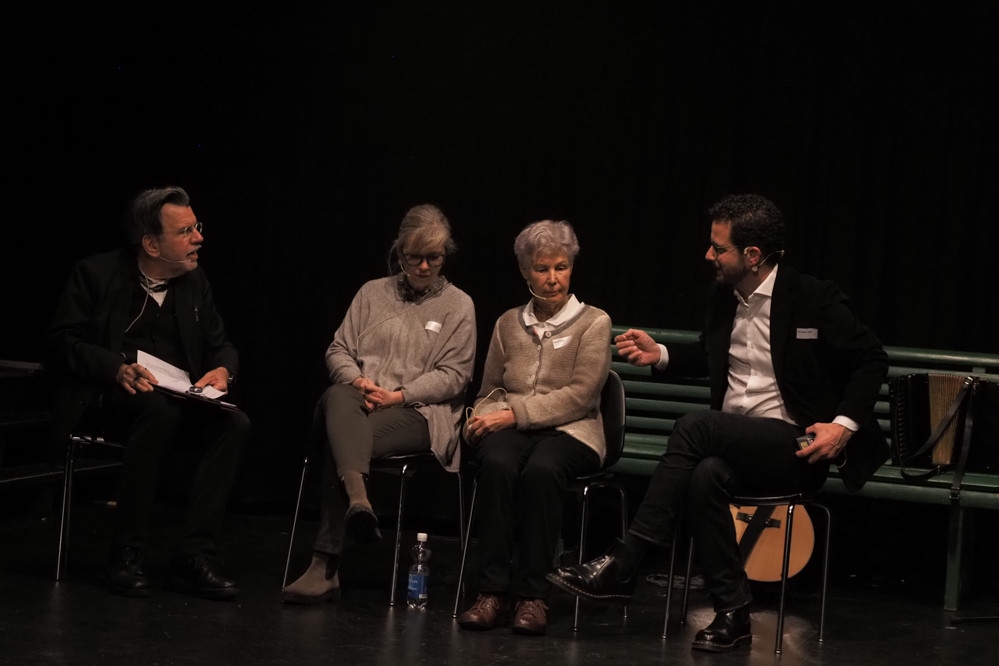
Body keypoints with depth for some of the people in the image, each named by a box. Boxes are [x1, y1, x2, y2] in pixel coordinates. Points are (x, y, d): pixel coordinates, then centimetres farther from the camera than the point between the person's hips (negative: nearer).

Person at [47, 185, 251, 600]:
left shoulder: (194, 282, 13)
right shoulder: (96, 274, -1)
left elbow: (221, 345, 16)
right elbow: (62, 343, -7)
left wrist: (223, 371, -10)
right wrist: (119, 368, -24)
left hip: (179, 400, 5)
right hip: (106, 397, -5)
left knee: (234, 424, -25)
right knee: (159, 410, -38)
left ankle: (195, 555, -26)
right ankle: (126, 556, -31)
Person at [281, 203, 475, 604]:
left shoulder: (458, 305, 12)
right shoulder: (373, 293, 21)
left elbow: (453, 375, 2)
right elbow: (338, 350, 17)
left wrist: (399, 395, -11)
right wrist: (356, 380, -7)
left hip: (418, 411, -3)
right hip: (358, 400, 3)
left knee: (342, 441, -35)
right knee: (338, 399, -39)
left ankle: (325, 567, -42)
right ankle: (357, 496, -64)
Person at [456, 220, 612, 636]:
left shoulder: (593, 322, 4)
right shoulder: (508, 324, 17)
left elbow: (580, 395, -8)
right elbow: (490, 390, 23)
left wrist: (515, 413, -15)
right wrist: (486, 416, -2)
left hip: (570, 430, -3)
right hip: (510, 429, 3)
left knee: (541, 470, -39)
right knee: (497, 464, -35)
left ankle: (532, 595, -32)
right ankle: (493, 591, -33)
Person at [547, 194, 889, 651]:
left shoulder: (814, 299, -8)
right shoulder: (723, 297, 10)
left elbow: (872, 360, -3)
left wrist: (845, 425, -15)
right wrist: (660, 355, 10)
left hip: (793, 446, -5)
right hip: (733, 444, 5)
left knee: (693, 426, -30)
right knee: (705, 475, -33)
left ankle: (622, 565, -29)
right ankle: (731, 612, -23)